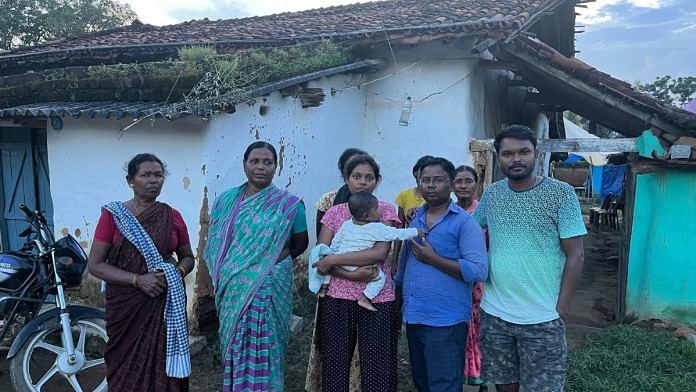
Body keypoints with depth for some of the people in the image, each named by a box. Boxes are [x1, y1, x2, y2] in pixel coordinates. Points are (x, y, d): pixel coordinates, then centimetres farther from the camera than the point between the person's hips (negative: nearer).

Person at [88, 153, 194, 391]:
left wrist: (177, 272, -9)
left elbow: (188, 257, 14)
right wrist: (138, 279, -16)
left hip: (167, 305, 2)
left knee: (164, 369, 2)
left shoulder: (172, 217, 5)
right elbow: (95, 264, -5)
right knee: (127, 371, 4)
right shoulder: (113, 215, -2)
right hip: (126, 306, -1)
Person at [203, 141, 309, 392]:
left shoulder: (289, 204, -3)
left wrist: (276, 260, 3)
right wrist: (220, 278, 5)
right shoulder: (226, 200, 6)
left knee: (263, 350, 2)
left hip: (270, 289, -3)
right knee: (235, 348, 11)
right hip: (233, 289, 3)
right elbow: (215, 242, 13)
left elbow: (300, 243, 8)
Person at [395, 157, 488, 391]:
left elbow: (479, 271, -19)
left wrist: (432, 259, -19)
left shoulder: (465, 222, -10)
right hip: (413, 317, 7)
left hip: (445, 321, -7)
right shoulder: (414, 219, 10)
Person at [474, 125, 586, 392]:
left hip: (542, 318, -3)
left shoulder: (561, 194, -8)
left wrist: (561, 308, -11)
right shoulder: (491, 194, 3)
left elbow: (575, 255, -8)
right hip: (494, 313, 4)